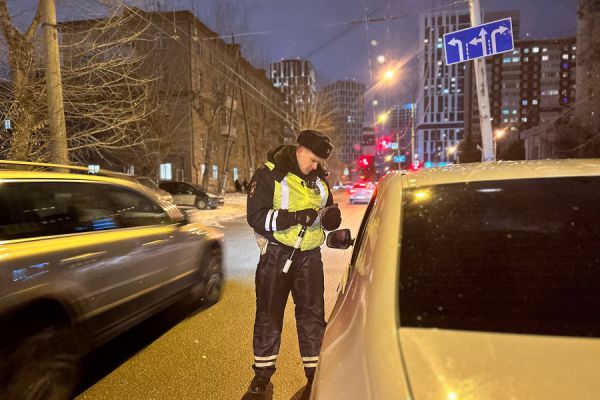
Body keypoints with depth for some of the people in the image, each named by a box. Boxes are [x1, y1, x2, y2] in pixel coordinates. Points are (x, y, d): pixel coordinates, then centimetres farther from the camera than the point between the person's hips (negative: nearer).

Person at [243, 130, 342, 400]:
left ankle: (315, 377, 22)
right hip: (276, 254, -3)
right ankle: (262, 378, 24)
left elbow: (327, 214, 18)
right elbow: (256, 217, -15)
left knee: (312, 315, 8)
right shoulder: (268, 176, -8)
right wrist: (295, 217, -26)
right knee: (268, 316, 7)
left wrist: (332, 216, -7)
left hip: (310, 256, 4)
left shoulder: (319, 179, 9)